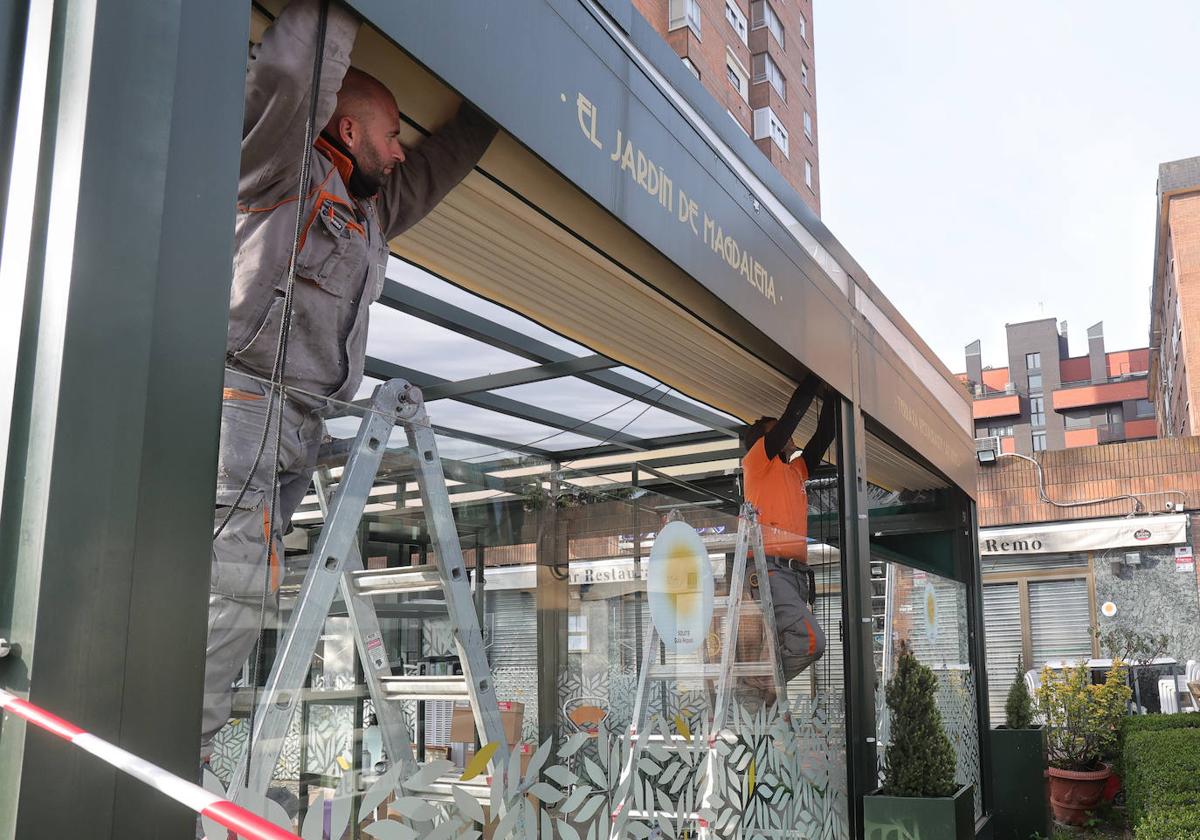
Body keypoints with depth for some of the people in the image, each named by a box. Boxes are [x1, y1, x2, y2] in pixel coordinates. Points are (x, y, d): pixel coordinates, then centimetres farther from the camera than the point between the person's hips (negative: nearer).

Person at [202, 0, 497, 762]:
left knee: (243, 596, 2)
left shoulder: (373, 212, 27)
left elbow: (438, 165, 39)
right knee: (230, 587, -15)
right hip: (243, 403, -8)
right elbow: (289, 72, -14)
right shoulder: (284, 171, 3)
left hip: (296, 431, 8)